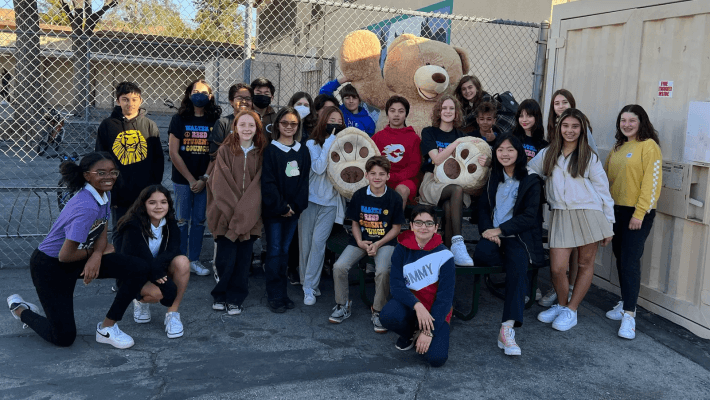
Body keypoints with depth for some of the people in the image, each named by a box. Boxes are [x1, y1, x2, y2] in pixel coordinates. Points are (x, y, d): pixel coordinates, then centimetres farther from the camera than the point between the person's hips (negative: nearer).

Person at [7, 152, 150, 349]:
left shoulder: (105, 194, -3)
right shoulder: (87, 207, -31)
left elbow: (102, 233, 4)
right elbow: (65, 255, -28)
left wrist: (97, 255, -17)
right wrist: (95, 251, -10)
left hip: (78, 259, 8)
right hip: (50, 266, -8)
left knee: (140, 269, -12)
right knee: (64, 338, -1)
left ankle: (107, 328, 2)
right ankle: (19, 308, 27)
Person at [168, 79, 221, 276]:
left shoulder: (215, 121, 2)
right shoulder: (179, 119, 0)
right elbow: (174, 153, -3)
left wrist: (204, 179, -8)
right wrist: (191, 180, -7)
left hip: (205, 181, 1)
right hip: (182, 179, -1)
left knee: (199, 221, 7)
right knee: (182, 220, 4)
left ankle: (194, 260, 18)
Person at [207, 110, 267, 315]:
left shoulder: (261, 153, 6)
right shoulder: (225, 150, 1)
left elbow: (259, 183, 1)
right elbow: (220, 183, -4)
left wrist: (244, 210, -8)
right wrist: (233, 209, -11)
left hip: (249, 217, 2)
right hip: (227, 214, -1)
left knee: (243, 260, 4)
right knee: (225, 259, -4)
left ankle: (236, 299, 19)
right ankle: (220, 295, 19)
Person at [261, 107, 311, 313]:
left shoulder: (303, 151, 8)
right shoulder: (271, 150, -6)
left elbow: (304, 180, 5)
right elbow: (268, 183, -11)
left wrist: (295, 206, -6)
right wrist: (281, 207, -14)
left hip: (294, 210, 4)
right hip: (273, 210, -4)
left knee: (284, 251, 11)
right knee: (274, 252, 0)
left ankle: (281, 293, 19)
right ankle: (275, 296, 7)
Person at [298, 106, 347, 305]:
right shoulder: (312, 144, 2)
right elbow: (319, 168, -14)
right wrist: (329, 143, -11)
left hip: (331, 201, 1)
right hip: (310, 199, -1)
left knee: (318, 242, -8)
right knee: (305, 242, 4)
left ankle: (310, 287, -3)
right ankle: (305, 280, 22)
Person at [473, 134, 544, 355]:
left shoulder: (531, 180, 2)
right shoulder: (493, 177, 17)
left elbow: (529, 216, -5)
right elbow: (483, 207, 13)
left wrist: (500, 230, -14)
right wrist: (487, 230, -7)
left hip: (519, 237, -3)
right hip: (493, 234, 3)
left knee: (517, 269, -32)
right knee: (482, 254, -33)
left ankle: (507, 329, -38)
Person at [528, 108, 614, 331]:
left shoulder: (589, 157, 5)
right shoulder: (547, 154, 11)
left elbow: (602, 190, 4)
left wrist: (608, 223, 1)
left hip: (589, 214, -1)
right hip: (560, 215, 1)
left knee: (585, 264, 5)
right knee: (557, 268, -5)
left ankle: (571, 311, 18)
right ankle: (561, 305, 21)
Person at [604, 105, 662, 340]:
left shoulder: (649, 146, -9)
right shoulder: (618, 147, 13)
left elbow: (652, 182, -15)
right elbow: (607, 176, 16)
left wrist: (640, 213, -18)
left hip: (638, 213, -7)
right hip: (617, 210, 7)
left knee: (630, 261, -9)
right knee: (620, 259, 12)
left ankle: (629, 315, -5)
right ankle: (626, 304, 25)